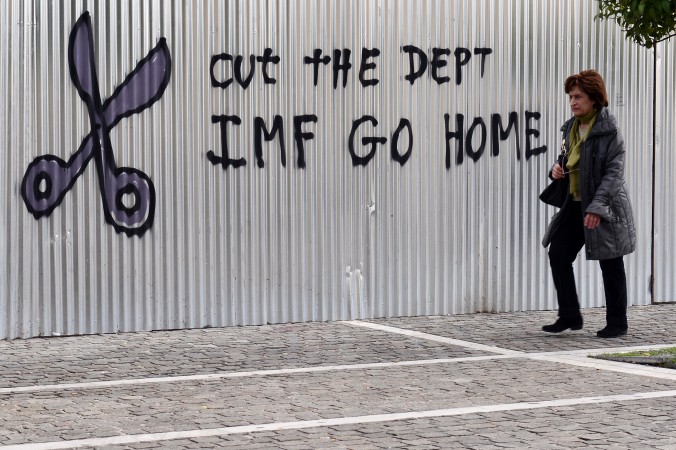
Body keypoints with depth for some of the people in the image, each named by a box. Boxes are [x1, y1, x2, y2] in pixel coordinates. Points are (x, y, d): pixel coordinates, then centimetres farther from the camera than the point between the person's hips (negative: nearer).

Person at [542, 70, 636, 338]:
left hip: (605, 206, -8)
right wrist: (557, 171, -1)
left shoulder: (608, 130, -14)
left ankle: (617, 323, 14)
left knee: (610, 265, 2)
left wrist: (597, 206, -25)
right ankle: (569, 316, 10)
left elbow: (614, 172, -18)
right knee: (558, 254, 1)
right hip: (576, 204, 8)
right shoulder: (571, 128, 10)